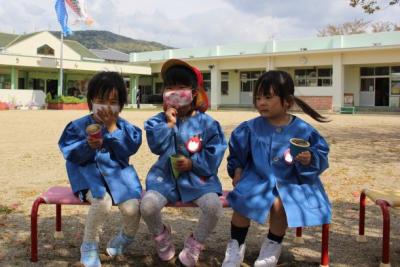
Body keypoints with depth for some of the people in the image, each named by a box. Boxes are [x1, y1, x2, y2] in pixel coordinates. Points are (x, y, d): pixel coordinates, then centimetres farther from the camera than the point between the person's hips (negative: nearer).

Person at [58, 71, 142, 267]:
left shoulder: (124, 127, 4)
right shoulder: (79, 126, 0)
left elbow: (127, 150, -10)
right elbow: (72, 155, -5)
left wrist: (112, 127, -14)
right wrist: (88, 146, -25)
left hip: (117, 172, 2)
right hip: (89, 172, -2)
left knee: (132, 207, -24)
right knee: (102, 201, -35)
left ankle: (126, 238, 16)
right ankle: (89, 246, -7)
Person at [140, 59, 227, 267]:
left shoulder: (206, 123, -2)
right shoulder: (160, 120, 3)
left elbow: (214, 155, -3)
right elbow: (156, 146, -10)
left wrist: (192, 163, -13)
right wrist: (169, 123, -13)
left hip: (197, 177, -1)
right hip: (166, 176, 1)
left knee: (214, 207, -27)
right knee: (147, 205, -26)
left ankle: (194, 245, 3)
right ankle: (161, 236, 11)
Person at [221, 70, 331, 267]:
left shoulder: (302, 130, -6)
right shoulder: (251, 128, 1)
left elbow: (320, 155, 0)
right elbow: (237, 152, 17)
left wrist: (309, 160, -20)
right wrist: (237, 170, 11)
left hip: (289, 182, -2)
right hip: (257, 178, 2)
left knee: (279, 204, -30)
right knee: (241, 200, -23)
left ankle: (273, 246, -1)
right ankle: (236, 247, -2)